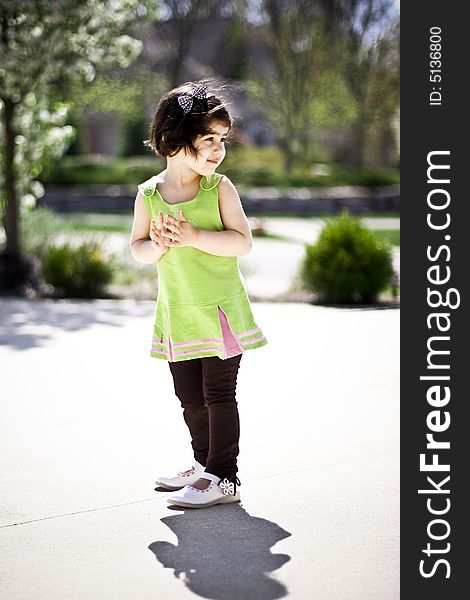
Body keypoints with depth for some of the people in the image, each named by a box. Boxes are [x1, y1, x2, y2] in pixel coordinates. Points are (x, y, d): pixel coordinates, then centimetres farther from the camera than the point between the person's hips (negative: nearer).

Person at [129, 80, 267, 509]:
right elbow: (137, 248, 6)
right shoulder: (149, 194, 0)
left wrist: (193, 236, -23)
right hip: (176, 313, 4)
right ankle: (205, 464, 33)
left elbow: (242, 242, -13)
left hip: (221, 310, -4)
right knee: (189, 397, 15)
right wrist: (157, 247, -16)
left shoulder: (219, 188, -7)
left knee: (218, 394, -3)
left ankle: (224, 478, 4)